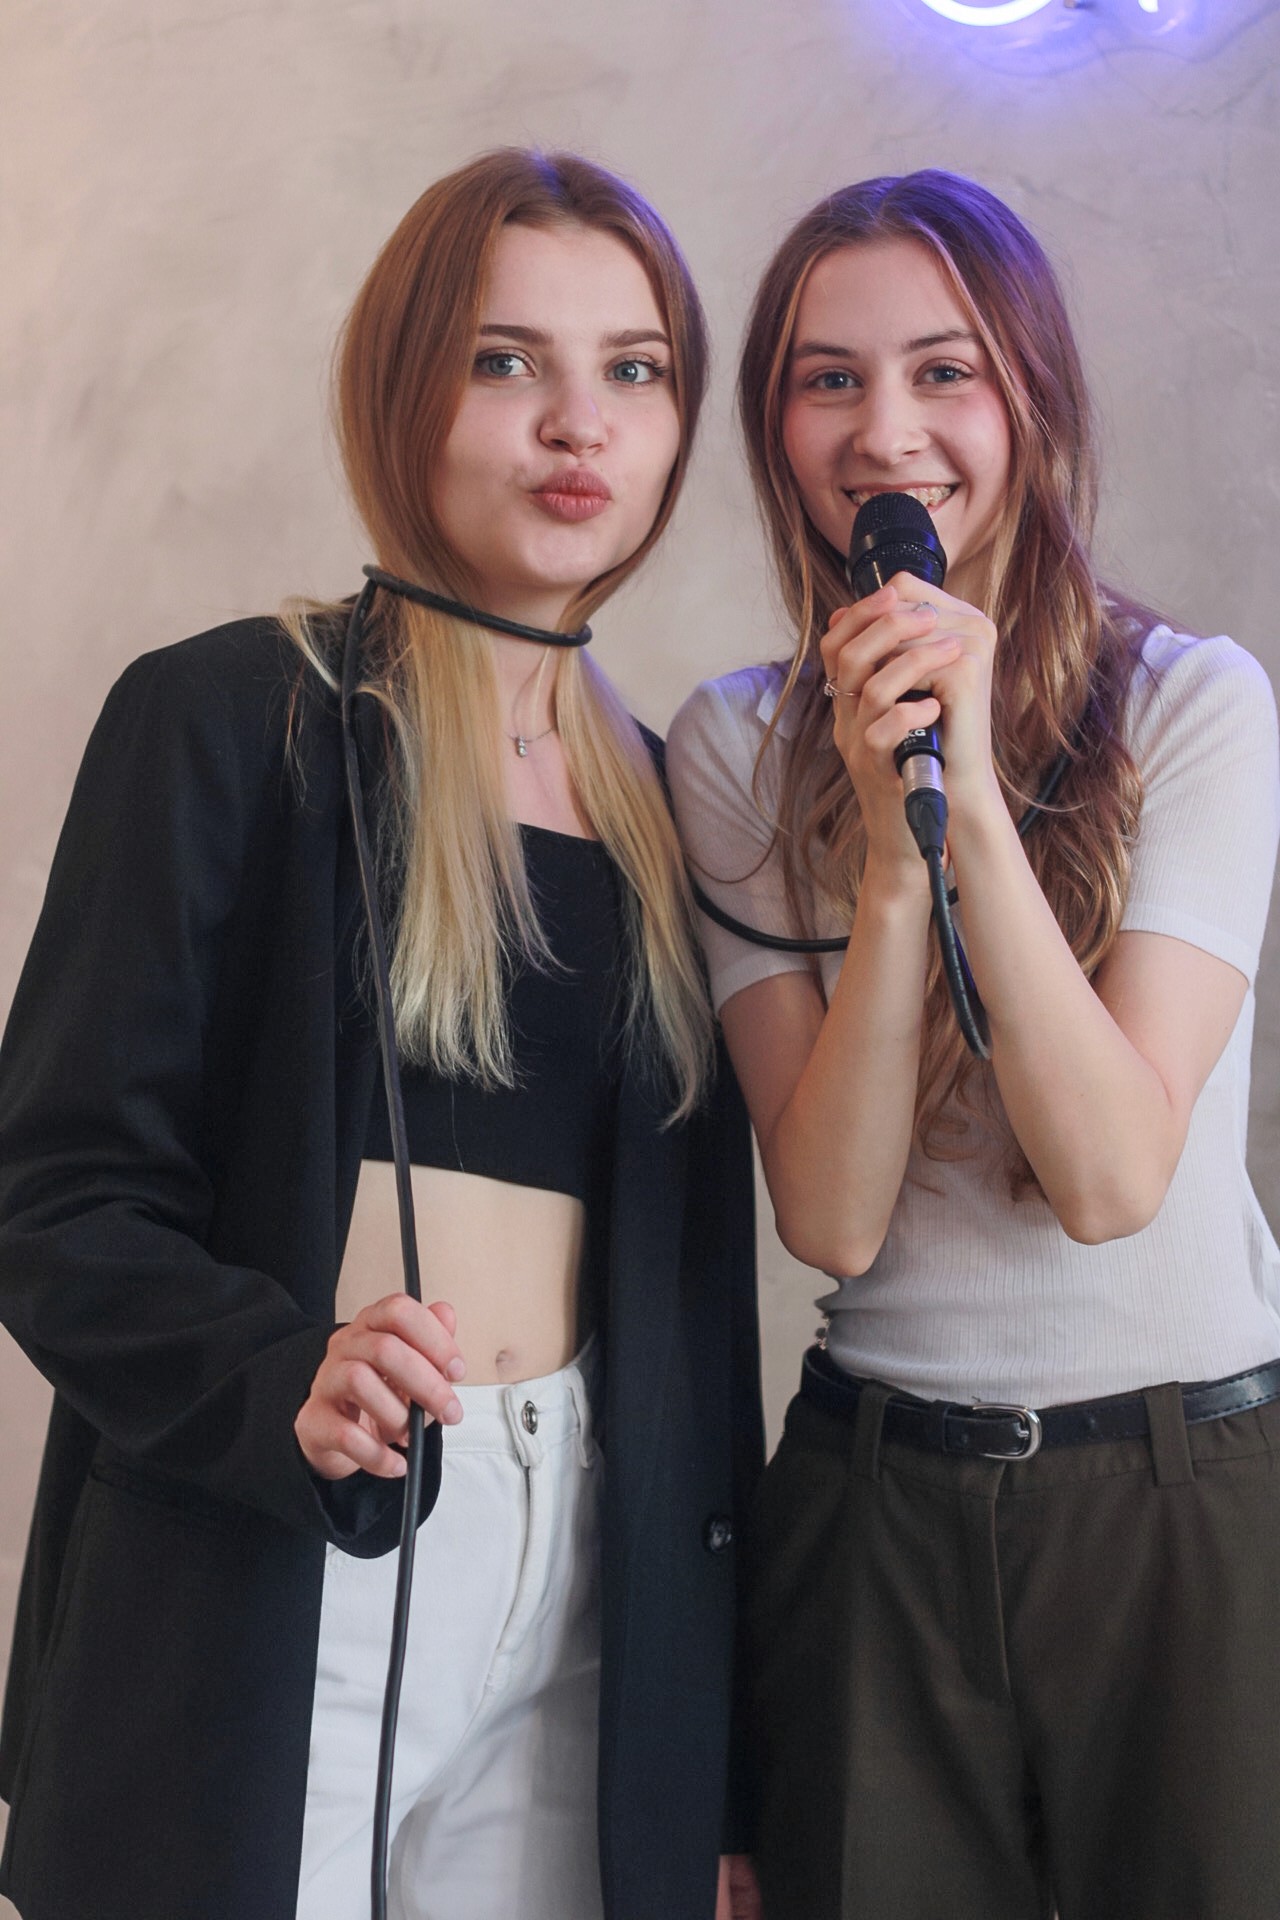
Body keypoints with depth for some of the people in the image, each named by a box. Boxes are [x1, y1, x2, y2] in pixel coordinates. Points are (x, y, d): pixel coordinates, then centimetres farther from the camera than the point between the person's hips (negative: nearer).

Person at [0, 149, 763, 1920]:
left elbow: (690, 1272, 12)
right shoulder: (231, 717, -4)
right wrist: (285, 1381, -27)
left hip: (586, 1573, 4)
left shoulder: (657, 798, 10)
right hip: (260, 1580, -4)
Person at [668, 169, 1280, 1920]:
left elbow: (1114, 1177, -18)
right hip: (877, 1496, 2)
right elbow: (833, 1220, -11)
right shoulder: (737, 745, -2)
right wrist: (894, 839, -22)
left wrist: (974, 797, -24)